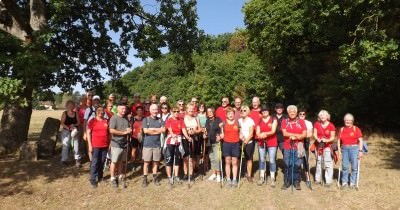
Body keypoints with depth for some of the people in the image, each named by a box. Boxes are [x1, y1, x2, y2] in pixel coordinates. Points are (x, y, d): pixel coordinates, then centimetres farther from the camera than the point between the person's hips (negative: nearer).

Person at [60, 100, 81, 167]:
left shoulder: (76, 113, 6)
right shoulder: (64, 113, 0)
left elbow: (78, 122, 5)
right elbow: (62, 123, -6)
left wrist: (74, 125, -15)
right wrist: (68, 128, -19)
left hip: (74, 131, 2)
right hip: (66, 131, -1)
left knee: (76, 145, -2)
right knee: (65, 145, 2)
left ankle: (77, 159, 5)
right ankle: (64, 160, 13)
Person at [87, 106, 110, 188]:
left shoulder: (106, 121, 6)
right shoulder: (92, 121, -3)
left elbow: (109, 133, 11)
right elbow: (88, 133, -3)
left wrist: (109, 144, 8)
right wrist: (90, 145, -8)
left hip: (105, 145, 3)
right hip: (95, 145, -3)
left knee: (102, 162, 11)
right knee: (95, 163, 1)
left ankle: (100, 177, 26)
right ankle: (93, 179, 11)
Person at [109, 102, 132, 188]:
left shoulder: (126, 118, 11)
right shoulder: (114, 118, -10)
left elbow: (128, 129, 22)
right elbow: (112, 131, -19)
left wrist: (129, 130, -3)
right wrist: (124, 132, -16)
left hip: (124, 143, 6)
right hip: (116, 143, -6)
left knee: (121, 161, 13)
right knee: (114, 161, 0)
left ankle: (120, 176, 25)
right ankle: (112, 178, 11)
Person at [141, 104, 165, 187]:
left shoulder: (160, 120, 8)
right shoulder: (146, 119, 1)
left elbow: (163, 130, -7)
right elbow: (145, 131, -12)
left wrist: (152, 129, -10)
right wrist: (158, 131, -7)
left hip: (157, 144, 2)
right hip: (147, 144, -2)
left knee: (156, 162, 9)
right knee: (146, 162, 2)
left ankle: (155, 178, 21)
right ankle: (145, 179, 11)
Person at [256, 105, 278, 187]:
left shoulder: (273, 119, 1)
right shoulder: (259, 121, 8)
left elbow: (273, 131, -9)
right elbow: (257, 132, 3)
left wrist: (265, 133, -25)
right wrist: (260, 135, -19)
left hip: (272, 143, -2)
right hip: (261, 143, 3)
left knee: (272, 160, -2)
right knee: (262, 160, 8)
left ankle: (272, 179, 7)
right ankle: (262, 177, 19)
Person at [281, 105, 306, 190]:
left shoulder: (301, 121, 7)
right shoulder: (284, 121, 6)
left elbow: (304, 134, 0)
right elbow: (284, 133, -5)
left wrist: (293, 136, -13)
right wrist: (297, 135, -9)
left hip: (298, 147, 0)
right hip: (287, 147, 0)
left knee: (297, 165, 3)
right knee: (287, 165, 3)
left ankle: (296, 182, 16)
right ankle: (287, 182, 13)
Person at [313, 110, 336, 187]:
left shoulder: (331, 126, -5)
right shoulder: (316, 124, 1)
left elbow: (332, 137, -4)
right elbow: (315, 134, -1)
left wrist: (327, 140, -22)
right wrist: (317, 139, -21)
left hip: (327, 146, -3)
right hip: (318, 145, 3)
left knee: (328, 163, -4)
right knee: (318, 162, 12)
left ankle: (328, 180, 5)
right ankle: (318, 179, 24)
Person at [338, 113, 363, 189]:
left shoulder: (356, 129, 1)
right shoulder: (341, 129, 9)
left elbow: (360, 140, -2)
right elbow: (339, 140, 11)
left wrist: (360, 151, -8)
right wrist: (339, 150, 4)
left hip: (354, 148, -2)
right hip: (344, 149, 2)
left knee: (354, 166, 1)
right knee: (345, 166, 4)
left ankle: (352, 183, 13)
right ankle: (344, 182, 13)